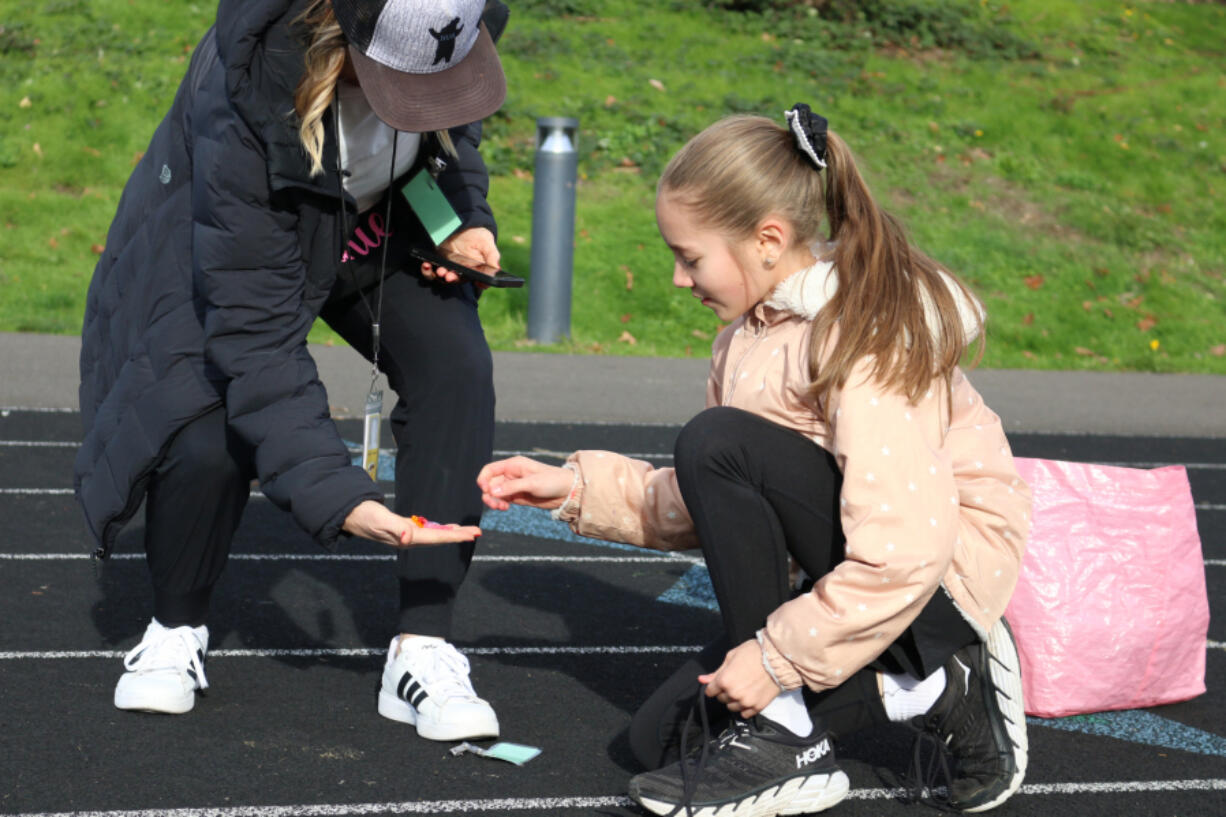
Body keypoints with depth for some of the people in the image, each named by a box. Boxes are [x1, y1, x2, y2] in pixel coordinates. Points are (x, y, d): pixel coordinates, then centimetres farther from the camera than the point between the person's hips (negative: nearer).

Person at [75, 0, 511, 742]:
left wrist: (464, 213, -16)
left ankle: (423, 653, -14)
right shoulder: (246, 99, -43)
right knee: (208, 437, -24)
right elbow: (254, 330, -38)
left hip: (383, 225, 4)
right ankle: (177, 630, 8)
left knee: (457, 366, -20)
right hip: (226, 247, -4)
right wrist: (333, 493, -43)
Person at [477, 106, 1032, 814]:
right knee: (664, 734, 2)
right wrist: (579, 488, 3)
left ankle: (785, 734, -15)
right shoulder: (755, 330, 6)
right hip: (858, 577, 10)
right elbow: (711, 510, 11)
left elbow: (904, 549, -31)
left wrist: (777, 656, -26)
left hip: (952, 571, -10)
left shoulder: (860, 336, -23)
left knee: (720, 443, -24)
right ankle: (934, 693, 4)